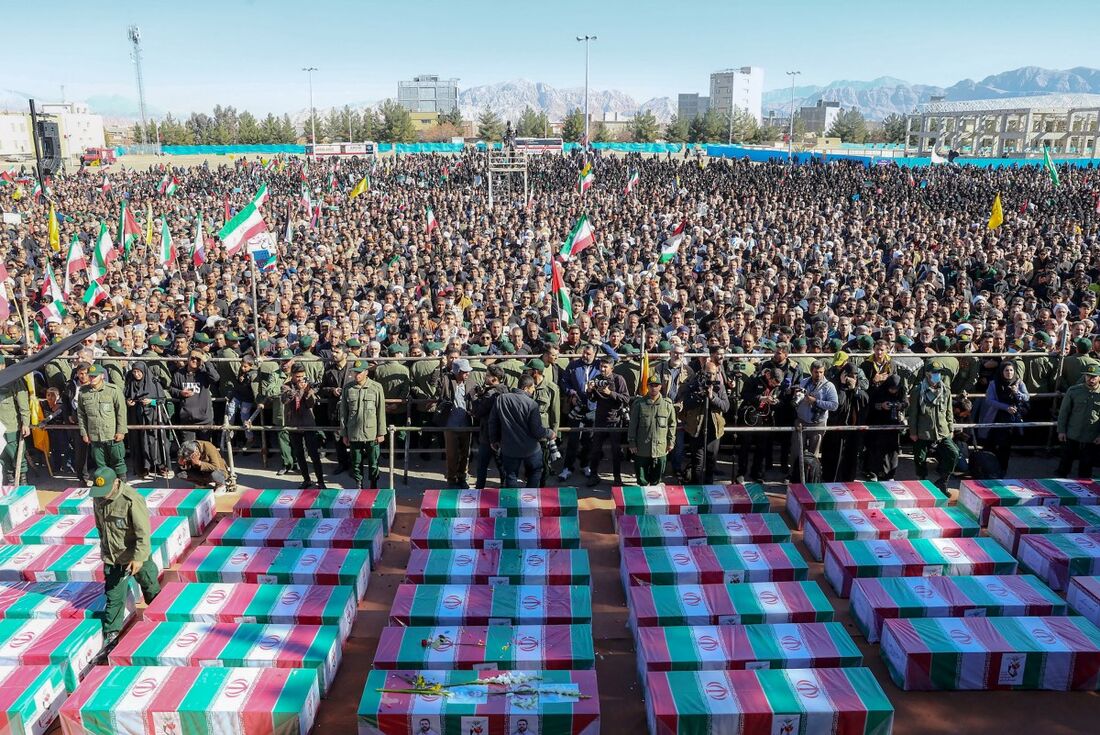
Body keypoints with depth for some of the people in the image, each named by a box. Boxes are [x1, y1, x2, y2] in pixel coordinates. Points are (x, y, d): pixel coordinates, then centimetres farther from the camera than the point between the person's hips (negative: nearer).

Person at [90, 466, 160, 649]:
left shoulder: (132, 499, -26)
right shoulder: (98, 499, -5)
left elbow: (143, 532, -24)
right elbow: (100, 526, 12)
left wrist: (139, 557, -26)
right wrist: (104, 549, 18)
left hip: (136, 557, -4)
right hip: (112, 557, 4)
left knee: (151, 589, 16)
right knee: (113, 597, 7)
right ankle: (111, 633, 18)